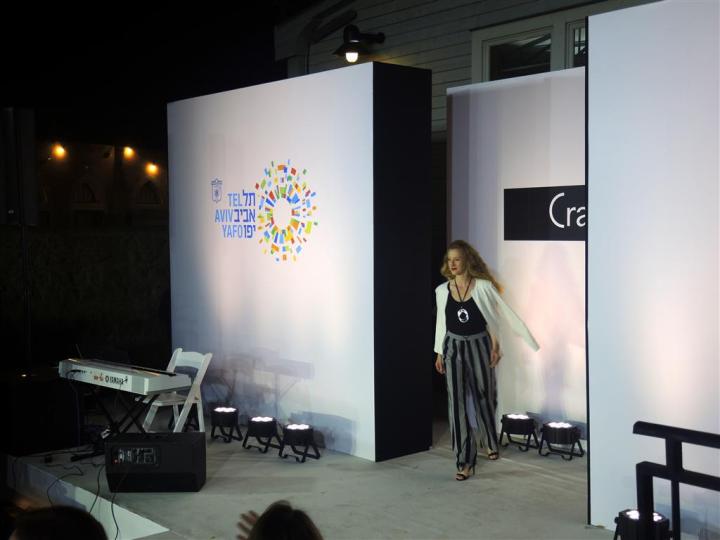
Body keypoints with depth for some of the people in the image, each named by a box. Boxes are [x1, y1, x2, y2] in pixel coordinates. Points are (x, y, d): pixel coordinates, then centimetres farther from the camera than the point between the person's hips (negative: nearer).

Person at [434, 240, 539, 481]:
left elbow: (506, 313, -5)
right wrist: (439, 352, 12)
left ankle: (491, 442, 42)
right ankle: (465, 460, 4)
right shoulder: (442, 291, 0)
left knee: (484, 397, 13)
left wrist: (530, 339, -7)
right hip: (454, 347, 2)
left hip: (479, 346, -2)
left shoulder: (483, 286, -9)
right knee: (457, 403, -3)